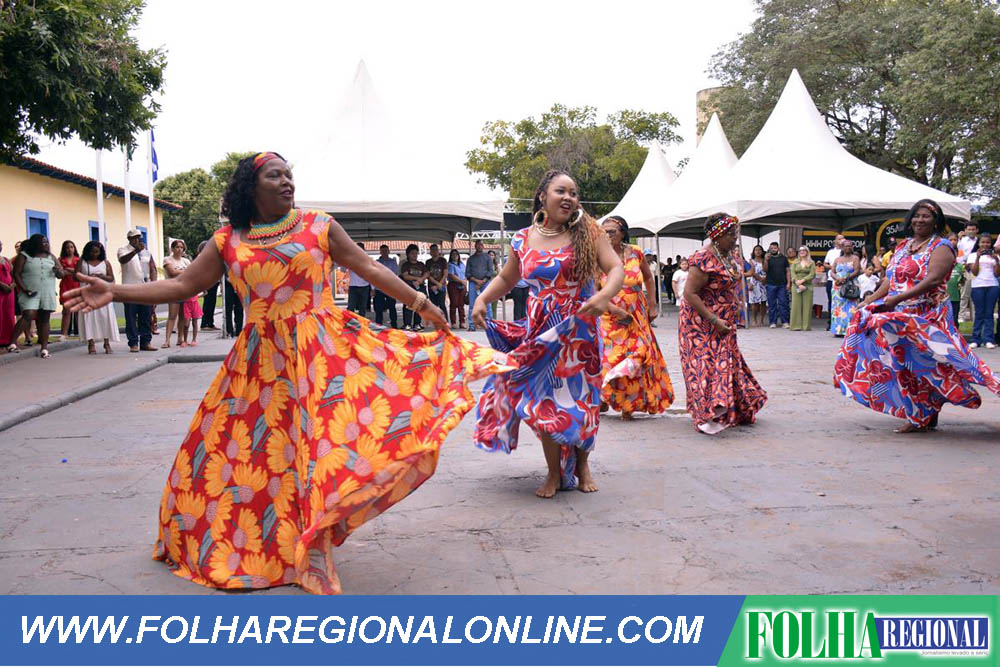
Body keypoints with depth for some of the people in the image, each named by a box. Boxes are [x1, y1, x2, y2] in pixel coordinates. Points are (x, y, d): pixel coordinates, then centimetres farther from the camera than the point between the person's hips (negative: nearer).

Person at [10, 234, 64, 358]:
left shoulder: (51, 257, 14)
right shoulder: (24, 256, 2)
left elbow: (62, 274, 13)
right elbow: (16, 274, -2)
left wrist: (58, 271, -11)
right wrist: (24, 289, -13)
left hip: (48, 293, 4)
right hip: (30, 293, -3)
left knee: (44, 319, 3)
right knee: (28, 316, -20)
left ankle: (44, 348, 5)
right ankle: (13, 342, -15)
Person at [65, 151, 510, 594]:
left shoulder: (319, 226, 3)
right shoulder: (228, 242, 7)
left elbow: (369, 268, 4)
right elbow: (182, 285, 7)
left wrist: (422, 305, 4)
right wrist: (114, 293, -2)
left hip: (320, 354, -2)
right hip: (259, 361, 3)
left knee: (315, 447, -9)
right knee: (244, 451, 7)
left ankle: (312, 548, 6)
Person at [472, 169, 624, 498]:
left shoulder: (586, 231, -3)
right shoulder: (523, 239, 2)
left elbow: (616, 268, -10)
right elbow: (506, 279, 15)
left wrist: (605, 294, -30)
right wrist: (482, 299, -3)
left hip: (579, 330, -1)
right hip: (539, 332, 1)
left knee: (579, 398, 6)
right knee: (544, 400, 1)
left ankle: (582, 466, 30)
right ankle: (554, 474, 19)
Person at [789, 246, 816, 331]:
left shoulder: (811, 263, 8)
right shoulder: (795, 262, 13)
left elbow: (812, 274, -3)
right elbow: (792, 274, 3)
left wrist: (802, 280, -15)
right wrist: (798, 283, -11)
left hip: (807, 286, -1)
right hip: (796, 286, 1)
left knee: (807, 305, -3)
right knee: (796, 305, -3)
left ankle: (806, 326, -1)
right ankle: (796, 325, -1)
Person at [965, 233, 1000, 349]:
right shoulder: (973, 255, 10)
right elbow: (974, 272, -3)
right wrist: (978, 257, -11)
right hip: (978, 286, -1)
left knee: (989, 314, -1)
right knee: (979, 313, -3)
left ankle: (988, 340, -2)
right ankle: (976, 339, 0)